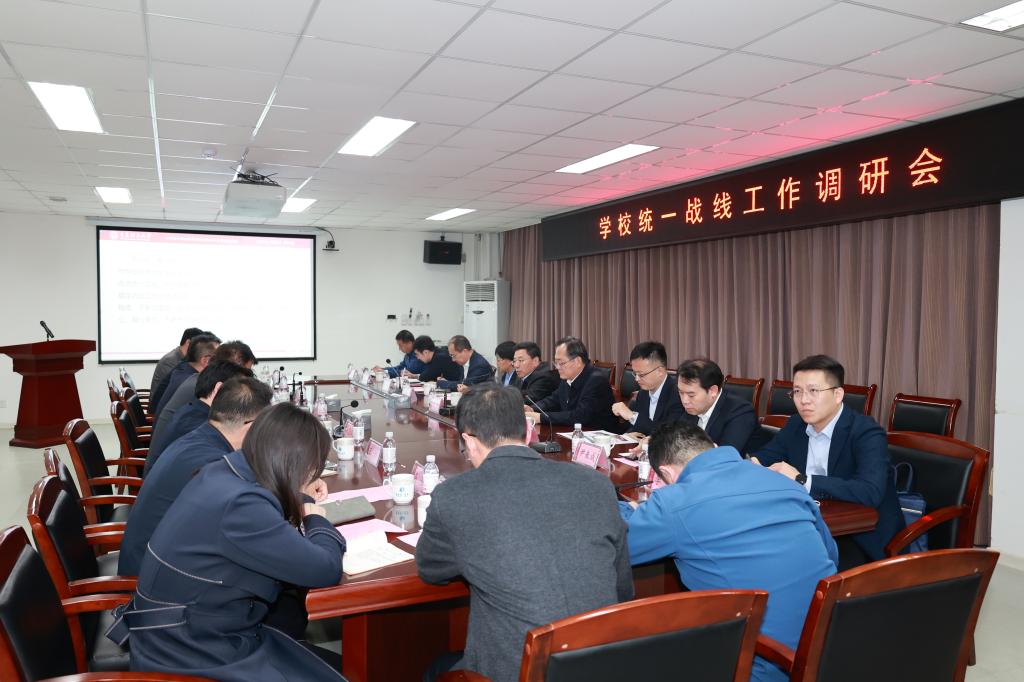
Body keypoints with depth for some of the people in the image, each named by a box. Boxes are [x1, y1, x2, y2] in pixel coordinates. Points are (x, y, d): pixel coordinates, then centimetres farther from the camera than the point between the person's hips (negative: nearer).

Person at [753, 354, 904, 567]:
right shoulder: (796, 425, 3)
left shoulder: (867, 433, -16)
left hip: (863, 537, -5)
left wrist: (802, 481, -33)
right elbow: (763, 458, 10)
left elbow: (871, 491, -31)